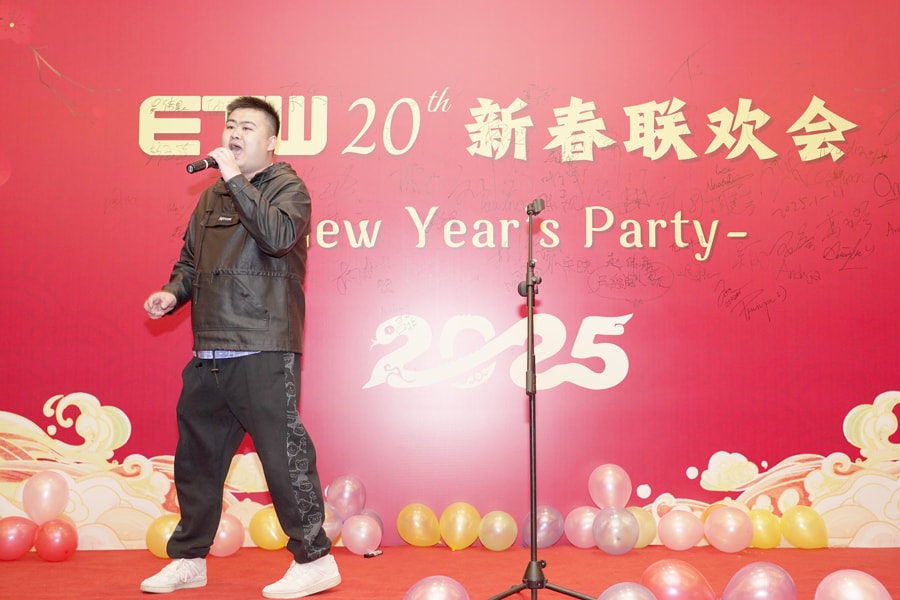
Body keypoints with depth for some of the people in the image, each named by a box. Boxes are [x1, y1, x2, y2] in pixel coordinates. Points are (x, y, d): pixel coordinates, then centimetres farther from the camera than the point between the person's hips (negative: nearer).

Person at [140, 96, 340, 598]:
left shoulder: (287, 187, -1)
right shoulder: (212, 197, 19)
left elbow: (278, 236, -22)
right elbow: (190, 259, 26)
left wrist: (236, 179, -17)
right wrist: (173, 293, 6)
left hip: (263, 352, -7)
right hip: (209, 353, 8)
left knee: (284, 453, -6)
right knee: (196, 457, 15)